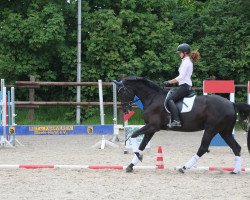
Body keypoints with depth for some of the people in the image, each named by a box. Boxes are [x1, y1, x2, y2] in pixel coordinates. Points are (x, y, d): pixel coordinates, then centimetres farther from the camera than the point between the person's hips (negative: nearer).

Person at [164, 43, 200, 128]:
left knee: (170, 99, -22)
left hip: (184, 86, -11)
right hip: (187, 86, 11)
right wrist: (170, 82, 20)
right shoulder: (188, 61, 20)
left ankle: (176, 121, -34)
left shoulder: (186, 62, -11)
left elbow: (181, 77, -18)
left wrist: (169, 82, -14)